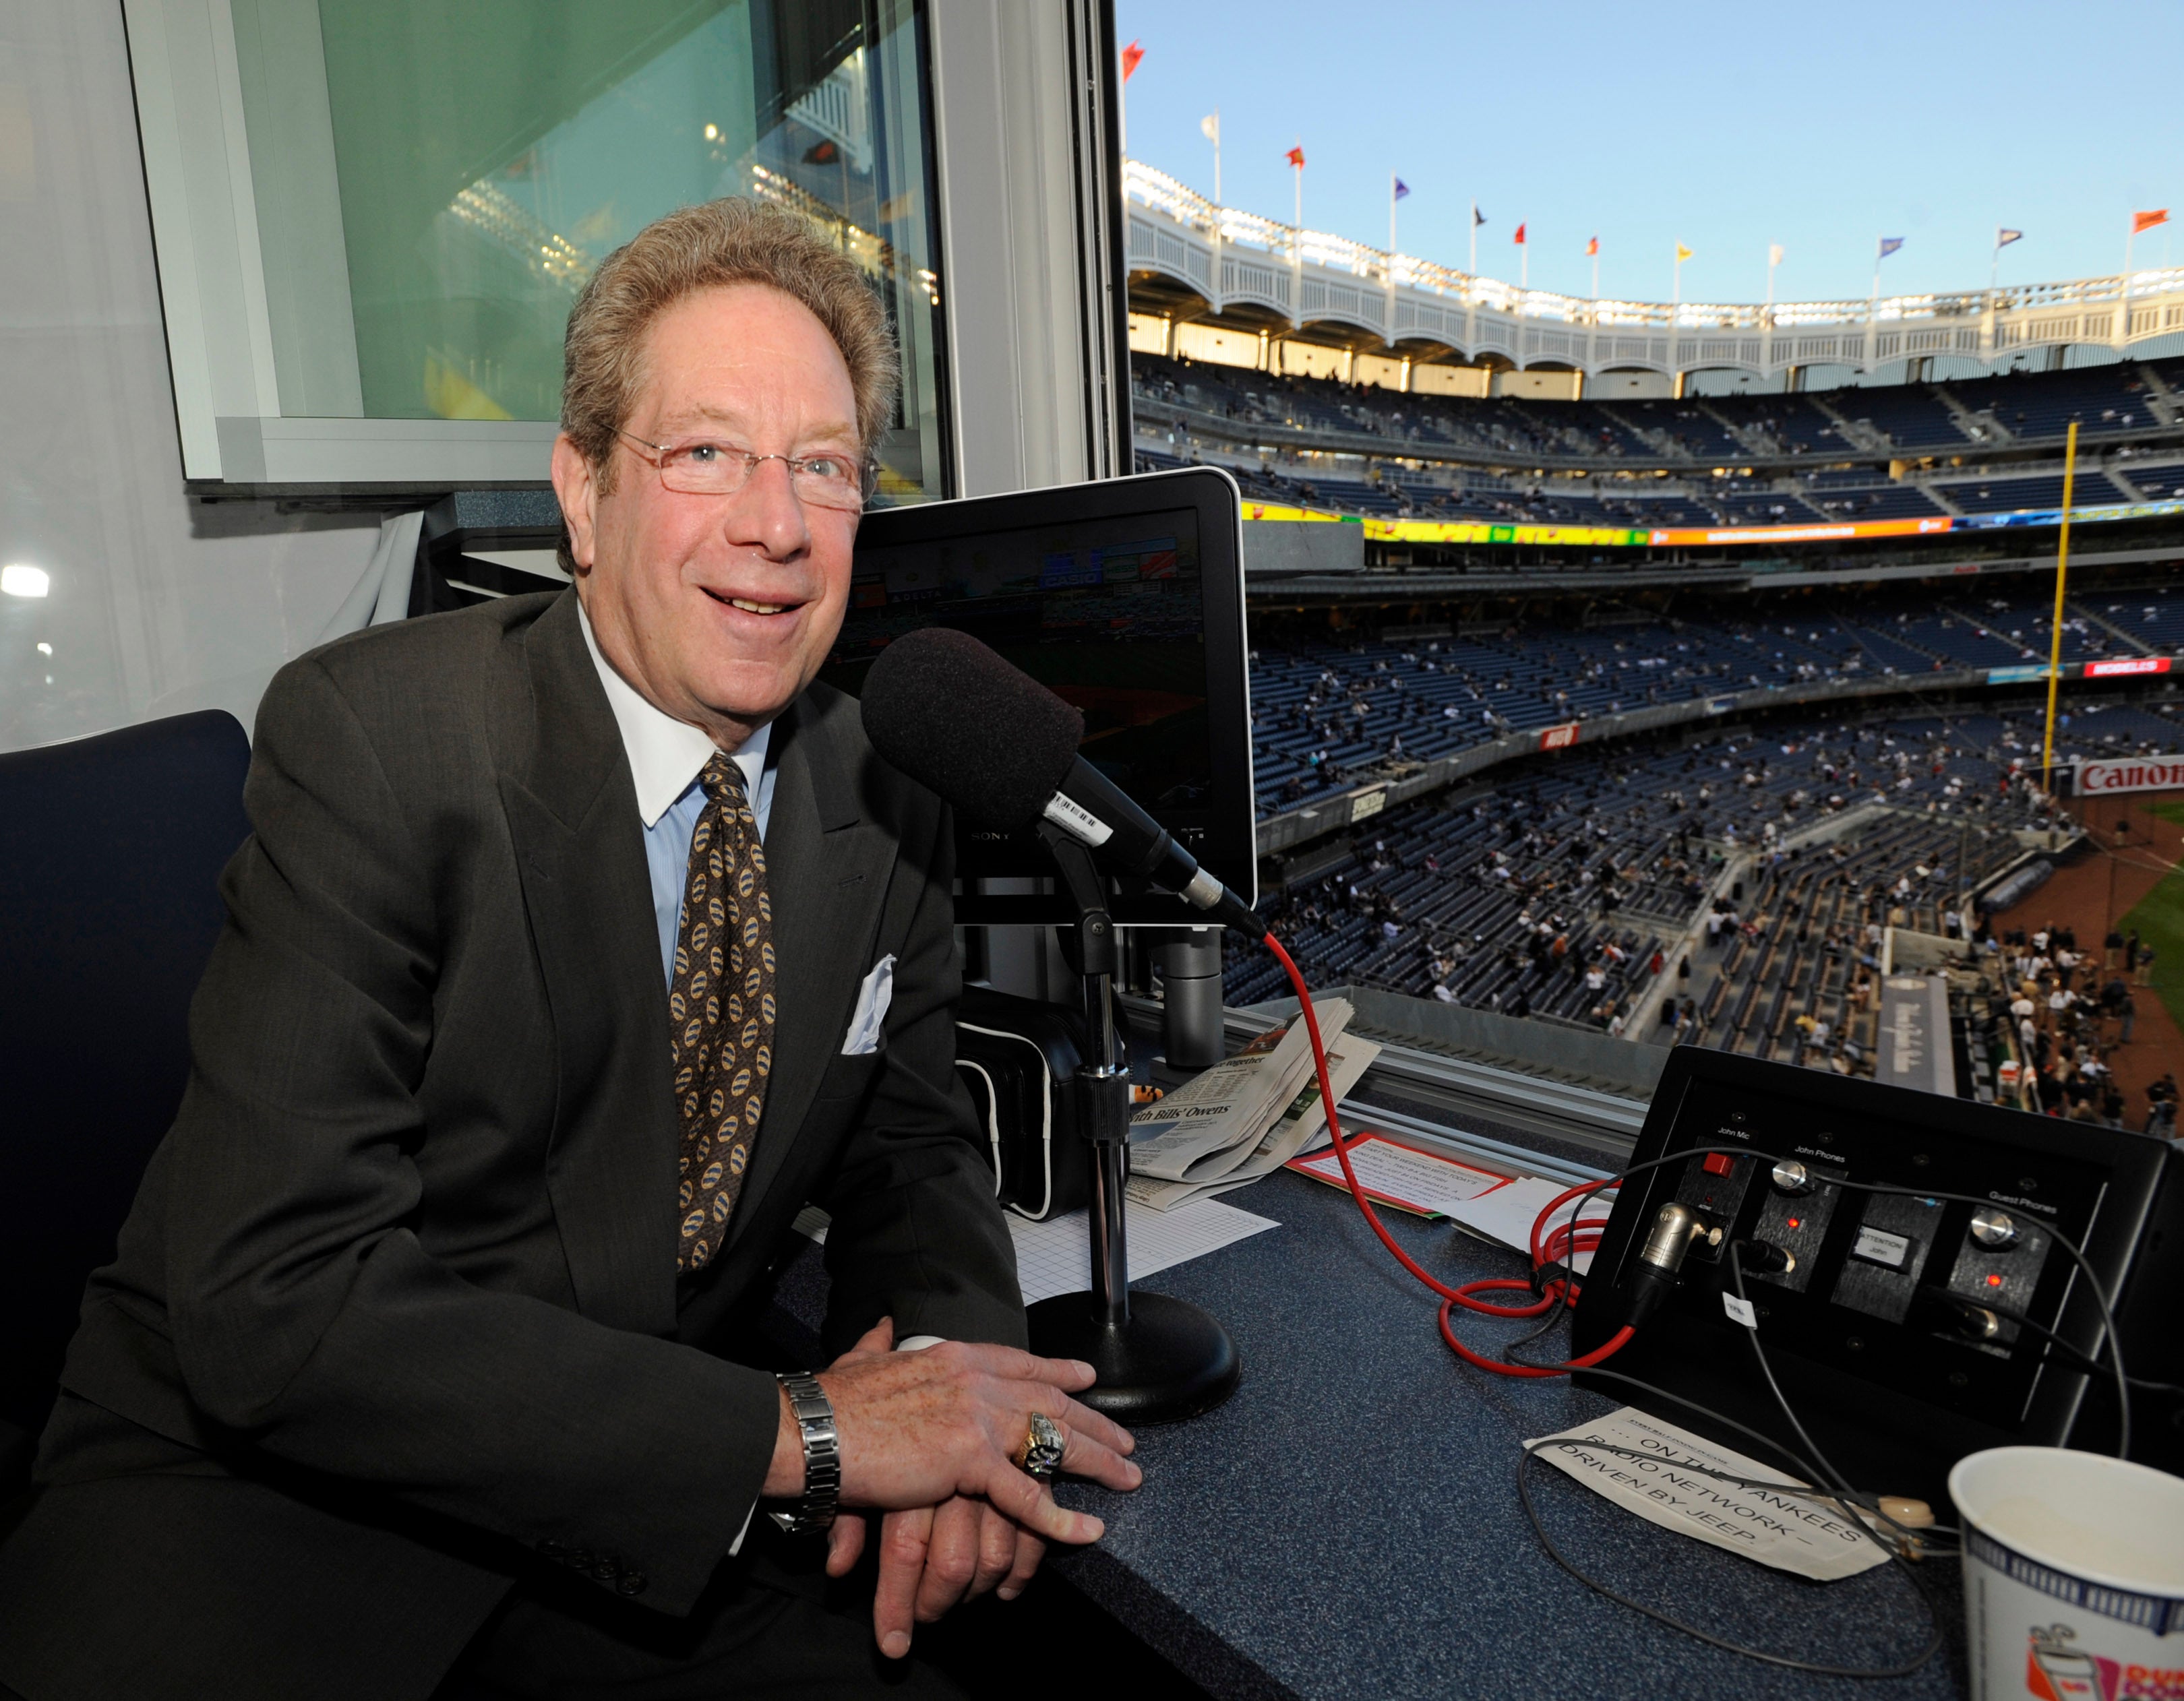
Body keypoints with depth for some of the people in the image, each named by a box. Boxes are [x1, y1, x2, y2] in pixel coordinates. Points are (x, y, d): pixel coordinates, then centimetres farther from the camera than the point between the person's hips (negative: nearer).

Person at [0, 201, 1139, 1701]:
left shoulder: (889, 790, -3)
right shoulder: (369, 736, -18)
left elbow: (909, 1142, 7)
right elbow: (278, 1299, -23)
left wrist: (948, 1372, -15)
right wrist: (800, 1431, -25)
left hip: (646, 1506, 4)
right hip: (266, 1487, -2)